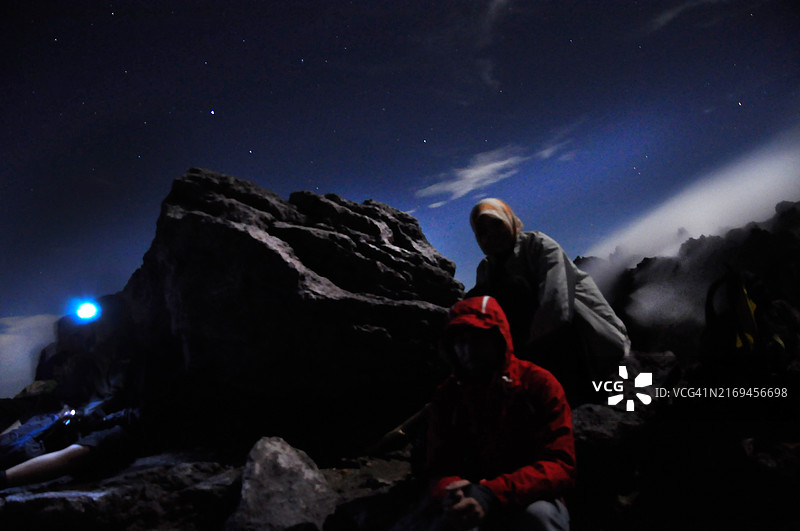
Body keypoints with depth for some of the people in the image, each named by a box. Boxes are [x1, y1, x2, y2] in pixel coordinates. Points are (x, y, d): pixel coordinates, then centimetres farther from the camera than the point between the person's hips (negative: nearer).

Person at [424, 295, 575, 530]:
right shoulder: (446, 396, -1)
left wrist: (492, 495, -33)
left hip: (531, 504, 0)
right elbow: (438, 469, 0)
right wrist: (452, 494, -28)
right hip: (473, 511, 1)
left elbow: (559, 466, -17)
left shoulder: (538, 384, -11)